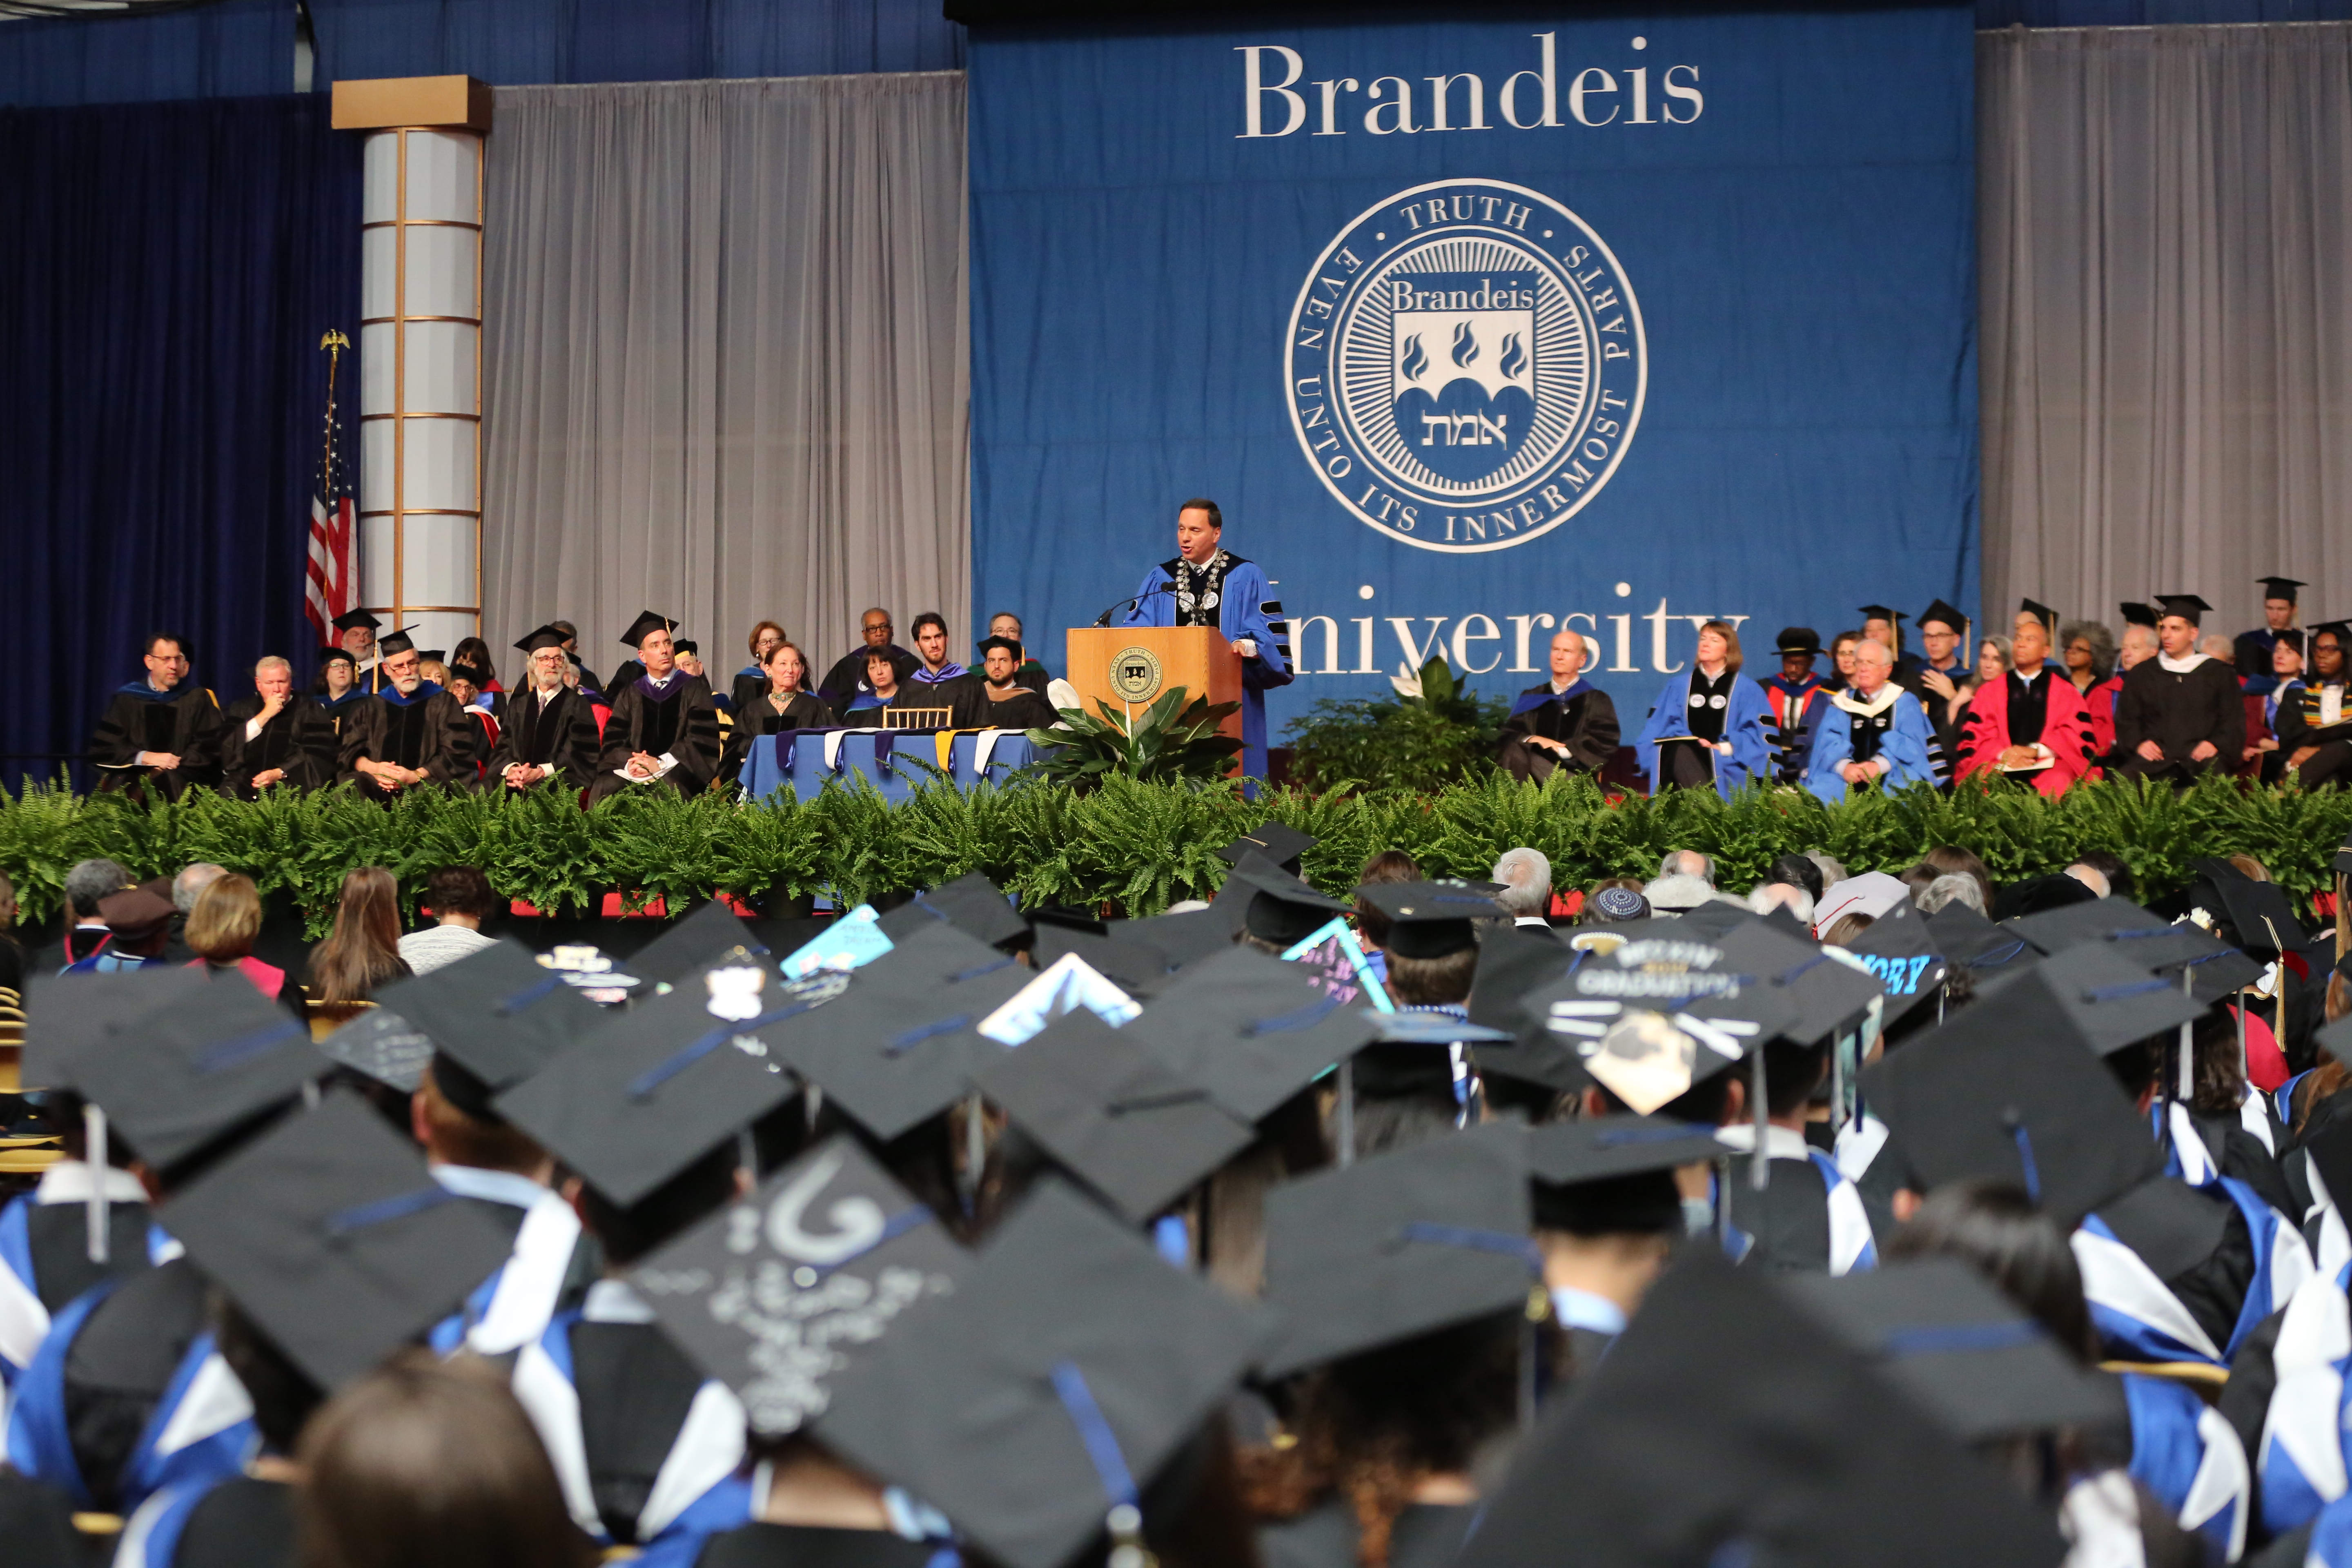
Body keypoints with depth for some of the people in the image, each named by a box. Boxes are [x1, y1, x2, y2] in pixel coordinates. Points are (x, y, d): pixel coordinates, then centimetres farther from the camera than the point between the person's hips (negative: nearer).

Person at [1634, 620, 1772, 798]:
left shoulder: (1746, 690, 15)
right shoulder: (1679, 685, 22)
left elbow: (1756, 733, 7)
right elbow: (1660, 725, 14)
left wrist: (1725, 747, -10)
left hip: (1726, 761, -2)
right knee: (1678, 750, -34)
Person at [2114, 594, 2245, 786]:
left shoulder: (2218, 674, 16)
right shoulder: (2143, 675, 20)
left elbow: (2233, 720, 11)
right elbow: (2126, 718, 15)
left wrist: (2216, 743, -9)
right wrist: (2138, 743, -6)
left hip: (2200, 756, -1)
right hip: (2155, 759, 1)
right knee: (2123, 779, -32)